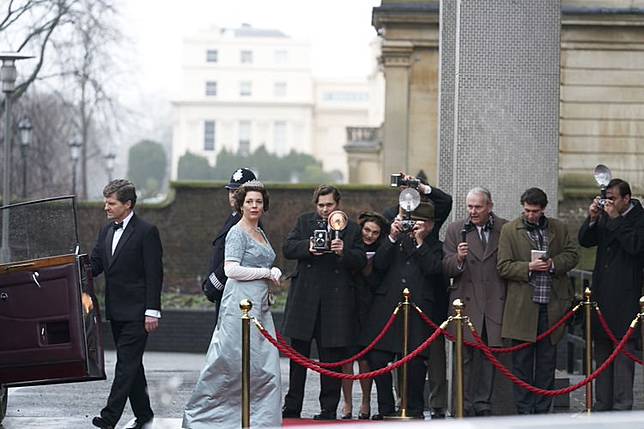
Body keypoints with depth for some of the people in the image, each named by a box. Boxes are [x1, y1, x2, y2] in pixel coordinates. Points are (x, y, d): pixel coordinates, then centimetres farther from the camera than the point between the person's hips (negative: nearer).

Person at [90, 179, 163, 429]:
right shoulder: (106, 232, 13)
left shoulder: (146, 231, -9)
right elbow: (94, 265, 13)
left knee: (127, 362, -11)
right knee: (131, 363, 13)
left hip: (136, 312, -8)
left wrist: (152, 312, -16)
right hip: (116, 311, 8)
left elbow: (154, 274, -12)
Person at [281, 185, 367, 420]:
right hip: (304, 298, 1)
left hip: (336, 301, -1)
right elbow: (288, 248, 1)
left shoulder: (351, 228, 7)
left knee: (332, 356, 2)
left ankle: (329, 409, 8)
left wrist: (343, 252, -18)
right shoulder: (304, 222, 11)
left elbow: (361, 260, 1)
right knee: (298, 355, 7)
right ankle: (292, 408, 15)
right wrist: (308, 247, -18)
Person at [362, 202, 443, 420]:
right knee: (377, 359, -2)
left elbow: (434, 270, -6)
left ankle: (415, 409, 9)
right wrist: (392, 238, -4)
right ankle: (385, 408, 11)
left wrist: (420, 243, -6)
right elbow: (378, 265, 4)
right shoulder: (397, 240, 17)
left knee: (415, 362, -5)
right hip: (387, 307, 2)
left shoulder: (435, 247, 13)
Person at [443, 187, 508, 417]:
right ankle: (464, 404, 3)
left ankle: (483, 402, 12)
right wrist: (458, 259, -20)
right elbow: (447, 267, 2)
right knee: (465, 357, 0)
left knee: (488, 355, 5)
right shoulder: (456, 230, 7)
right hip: (466, 303, 0)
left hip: (494, 303, 0)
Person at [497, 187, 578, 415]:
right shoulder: (509, 230, 1)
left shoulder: (559, 228, 9)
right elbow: (503, 267, -3)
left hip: (552, 305, 3)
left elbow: (572, 255, 11)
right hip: (522, 306, -2)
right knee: (522, 360, 2)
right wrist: (528, 267, -17)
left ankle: (542, 409, 16)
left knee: (547, 359, 8)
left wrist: (553, 264, -8)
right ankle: (524, 410, 8)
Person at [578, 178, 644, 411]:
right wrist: (592, 219, -5)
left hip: (625, 296, -7)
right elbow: (585, 241, 11)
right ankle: (602, 403, 19)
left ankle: (622, 405, -3)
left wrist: (616, 219, -16)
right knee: (601, 349, 12)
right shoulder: (605, 217, 11)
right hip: (602, 293, 7)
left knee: (623, 349, -6)